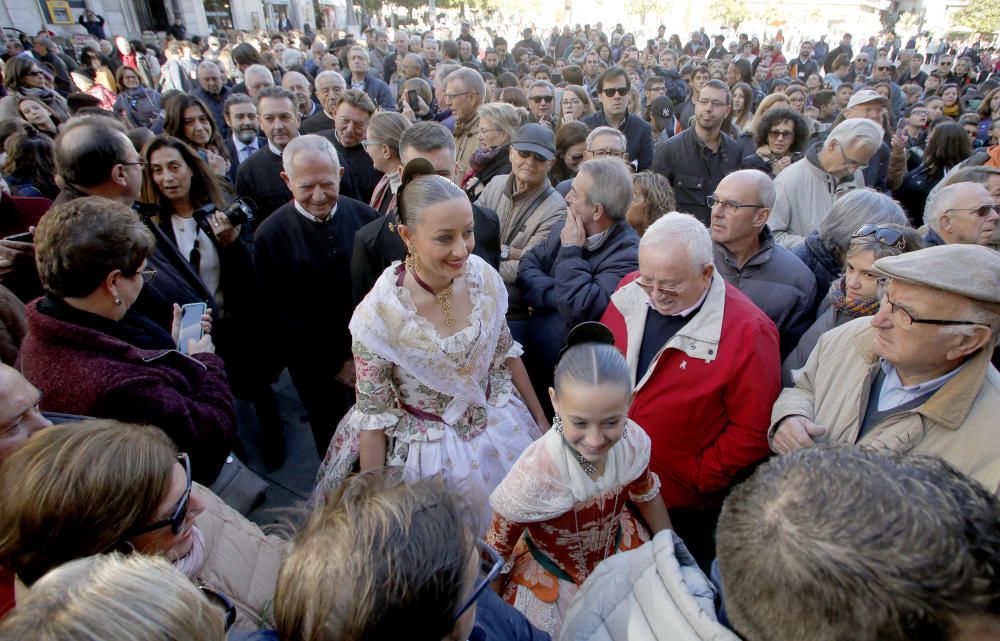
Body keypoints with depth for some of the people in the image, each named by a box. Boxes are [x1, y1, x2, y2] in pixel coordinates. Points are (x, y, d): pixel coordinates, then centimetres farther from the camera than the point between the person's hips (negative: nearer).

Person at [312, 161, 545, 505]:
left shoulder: (483, 276, -16)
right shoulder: (378, 314, -26)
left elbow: (505, 351, 1)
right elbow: (374, 415, -15)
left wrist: (540, 419, 9)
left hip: (504, 432, 4)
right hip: (427, 452, -3)